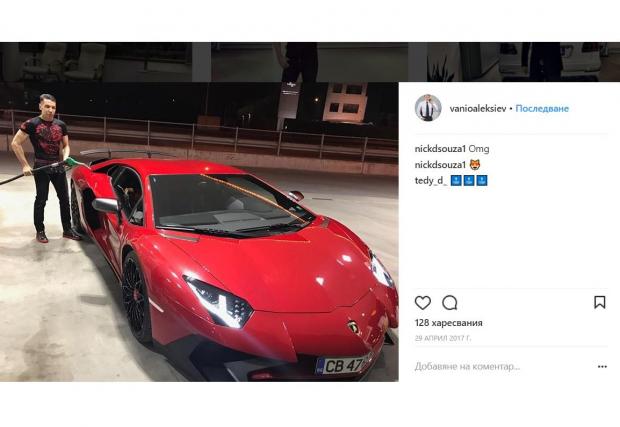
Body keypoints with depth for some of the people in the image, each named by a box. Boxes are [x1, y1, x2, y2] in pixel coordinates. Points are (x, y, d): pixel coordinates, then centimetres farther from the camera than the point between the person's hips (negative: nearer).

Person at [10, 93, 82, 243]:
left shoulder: (61, 125, 5)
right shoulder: (32, 124, -8)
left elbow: (65, 145, 15)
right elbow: (15, 143, -7)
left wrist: (65, 158, -7)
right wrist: (25, 165, -11)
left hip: (58, 166, 5)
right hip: (41, 167, -4)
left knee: (64, 198, 7)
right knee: (41, 200, 2)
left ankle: (67, 230, 17)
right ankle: (40, 231, 14)